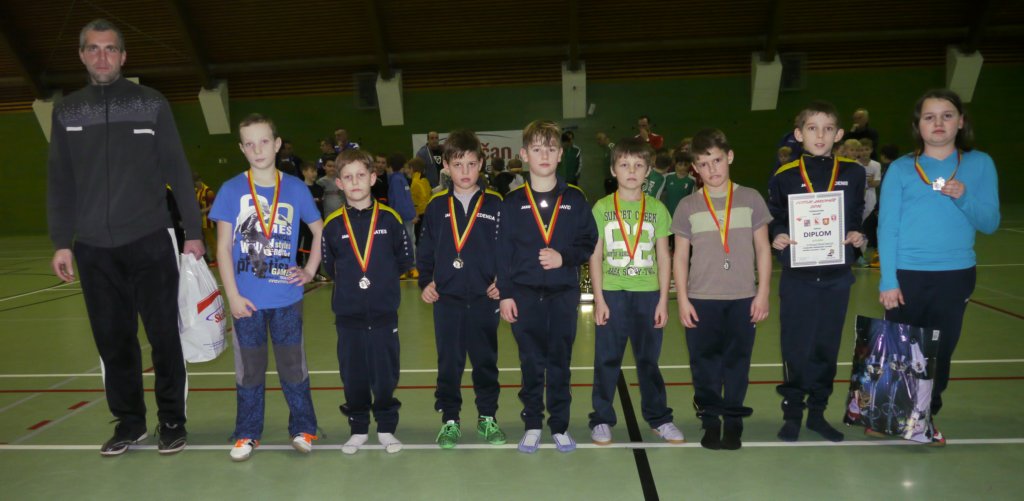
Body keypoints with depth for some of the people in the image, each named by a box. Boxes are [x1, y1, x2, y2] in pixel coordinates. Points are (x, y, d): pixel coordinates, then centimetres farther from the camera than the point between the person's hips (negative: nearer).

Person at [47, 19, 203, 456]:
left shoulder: (151, 104, 3)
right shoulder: (67, 111, 10)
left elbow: (177, 171, 1)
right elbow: (59, 183, 11)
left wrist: (193, 232, -3)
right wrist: (61, 243, 5)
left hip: (150, 243, -3)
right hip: (93, 249, 3)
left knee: (163, 336, 1)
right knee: (113, 341, 9)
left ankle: (172, 421, 16)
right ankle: (129, 422, 23)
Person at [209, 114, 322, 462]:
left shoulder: (295, 188, 0)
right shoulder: (232, 190, -2)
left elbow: (319, 231, 12)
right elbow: (223, 247, -2)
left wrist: (310, 270, 2)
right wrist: (232, 295, -7)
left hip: (286, 296, 0)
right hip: (247, 299, 0)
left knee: (293, 364, 9)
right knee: (249, 368, 12)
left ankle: (303, 428, 23)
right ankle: (247, 433, 26)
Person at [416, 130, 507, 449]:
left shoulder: (494, 205, 1)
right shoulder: (437, 207, 4)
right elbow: (425, 250, 8)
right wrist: (426, 282, -2)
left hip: (484, 298, 0)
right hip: (447, 299, 1)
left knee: (486, 360, 10)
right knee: (449, 362, 8)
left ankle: (487, 418, 24)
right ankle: (449, 420, 20)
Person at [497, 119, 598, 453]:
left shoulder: (574, 199, 4)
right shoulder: (513, 202, 3)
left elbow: (589, 242, 3)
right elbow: (503, 250, 1)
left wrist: (564, 257, -14)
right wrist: (505, 294, -3)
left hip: (563, 293, 0)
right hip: (525, 293, 0)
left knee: (560, 362, 8)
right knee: (531, 363, 7)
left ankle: (560, 426, 21)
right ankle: (532, 425, 22)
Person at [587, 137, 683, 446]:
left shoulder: (657, 209, 4)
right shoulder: (601, 208, 1)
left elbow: (664, 257, 6)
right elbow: (595, 256, 0)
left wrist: (663, 300, 1)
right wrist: (599, 299, -5)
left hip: (648, 293, 1)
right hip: (611, 293, -1)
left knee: (649, 359, 10)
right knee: (607, 360, 5)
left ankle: (658, 417, 25)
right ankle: (602, 419, 17)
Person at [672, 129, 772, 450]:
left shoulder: (750, 199, 4)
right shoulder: (688, 206, 3)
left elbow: (763, 249, 5)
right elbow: (680, 255, 4)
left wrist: (763, 293, 0)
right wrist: (682, 299, -2)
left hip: (743, 298, 0)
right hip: (701, 299, 0)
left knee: (737, 362, 6)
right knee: (704, 364, 5)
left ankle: (733, 422, 20)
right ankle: (710, 421, 19)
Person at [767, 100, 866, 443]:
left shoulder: (853, 174, 5)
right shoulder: (784, 177, -1)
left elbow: (858, 218, 12)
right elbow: (773, 221, 5)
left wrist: (858, 236, -7)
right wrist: (777, 237, -15)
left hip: (837, 277, 2)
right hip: (797, 277, -2)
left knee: (827, 348, 10)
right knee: (796, 348, 3)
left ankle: (817, 412, 25)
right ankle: (792, 412, 17)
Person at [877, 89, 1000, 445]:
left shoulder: (980, 165, 2)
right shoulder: (901, 168, -2)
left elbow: (990, 224, 2)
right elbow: (887, 227, -5)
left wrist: (964, 197, -17)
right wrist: (888, 280, -11)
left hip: (955, 275, 2)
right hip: (906, 274, -1)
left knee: (941, 351, 9)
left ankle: (926, 416, 27)